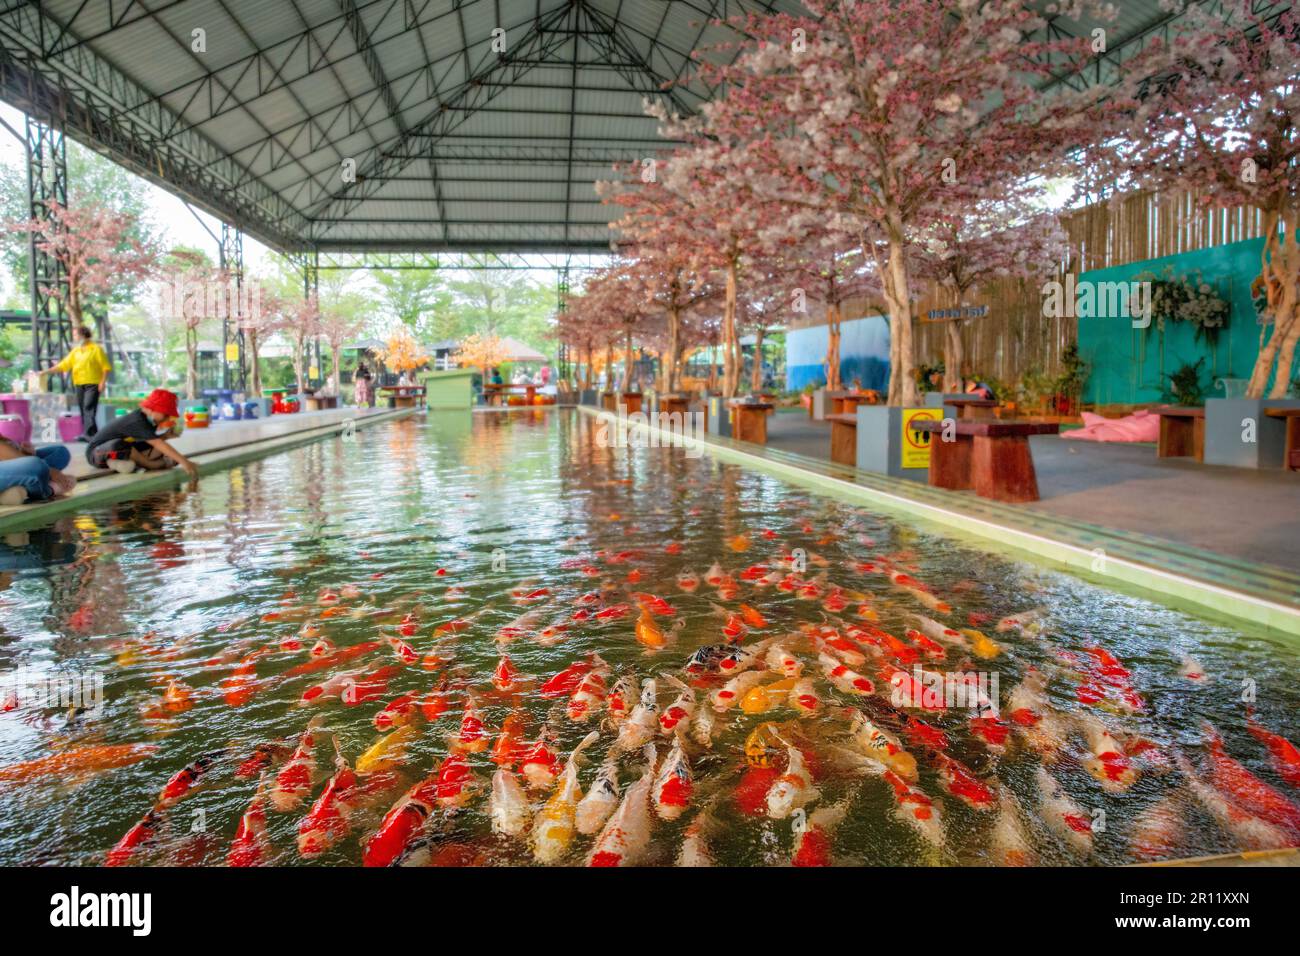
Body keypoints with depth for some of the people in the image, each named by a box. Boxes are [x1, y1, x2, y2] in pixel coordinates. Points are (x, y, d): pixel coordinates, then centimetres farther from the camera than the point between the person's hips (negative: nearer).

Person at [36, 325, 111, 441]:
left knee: (89, 408, -17)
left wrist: (103, 382, -12)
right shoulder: (76, 351, 16)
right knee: (83, 409, 6)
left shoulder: (96, 349, -2)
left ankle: (89, 433, -22)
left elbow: (106, 367, -5)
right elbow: (63, 365, 17)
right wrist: (46, 371, 14)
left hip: (93, 384, -7)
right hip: (79, 384, 7)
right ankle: (87, 433, 9)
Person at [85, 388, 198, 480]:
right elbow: (158, 444, -36)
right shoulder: (138, 422, -29)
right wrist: (184, 461, -42)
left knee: (160, 451, -2)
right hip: (96, 453, -8)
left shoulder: (146, 418, -3)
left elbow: (156, 441, 0)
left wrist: (166, 435, -20)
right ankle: (152, 464, -22)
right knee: (117, 445, -41)